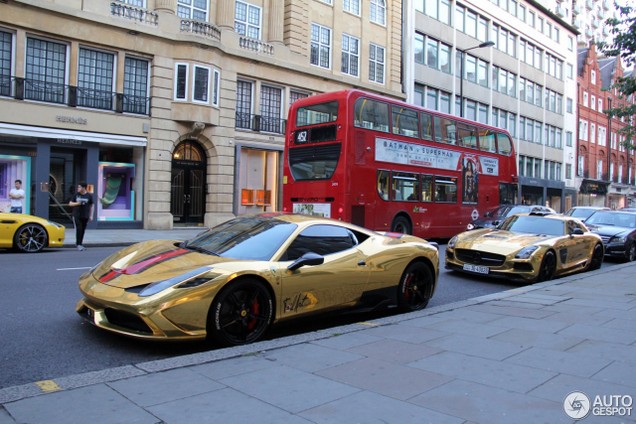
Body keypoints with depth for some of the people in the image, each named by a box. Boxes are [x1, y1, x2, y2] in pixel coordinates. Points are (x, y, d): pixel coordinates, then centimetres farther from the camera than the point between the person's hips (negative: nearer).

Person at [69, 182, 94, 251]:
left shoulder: (89, 196, 2)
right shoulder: (76, 194, 4)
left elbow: (91, 206, 8)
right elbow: (70, 203, 9)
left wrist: (91, 215, 3)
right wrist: (77, 203, -12)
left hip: (85, 216, 1)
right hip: (77, 216, -1)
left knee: (83, 230, 5)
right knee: (79, 229, -10)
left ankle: (79, 243, 18)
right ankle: (79, 244, -8)